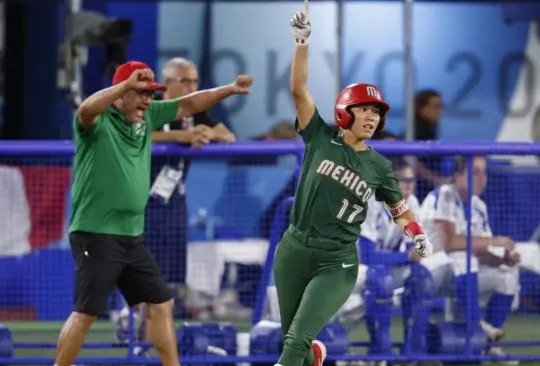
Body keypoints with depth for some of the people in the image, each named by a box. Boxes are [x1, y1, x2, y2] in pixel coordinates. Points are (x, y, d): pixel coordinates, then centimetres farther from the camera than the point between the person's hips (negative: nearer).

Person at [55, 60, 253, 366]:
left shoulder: (147, 115, 9)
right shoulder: (98, 120, -13)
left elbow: (187, 106, 18)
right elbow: (86, 109, -36)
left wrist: (229, 90, 8)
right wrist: (128, 84, -49)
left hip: (133, 236, 8)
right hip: (96, 235, -8)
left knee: (162, 304, 11)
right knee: (86, 312, -8)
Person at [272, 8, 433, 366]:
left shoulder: (379, 167, 1)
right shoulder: (321, 138, -3)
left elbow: (398, 204, 16)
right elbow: (299, 90, -10)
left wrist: (418, 234, -1)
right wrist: (302, 42, -19)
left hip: (337, 265, -1)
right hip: (293, 252, 1)